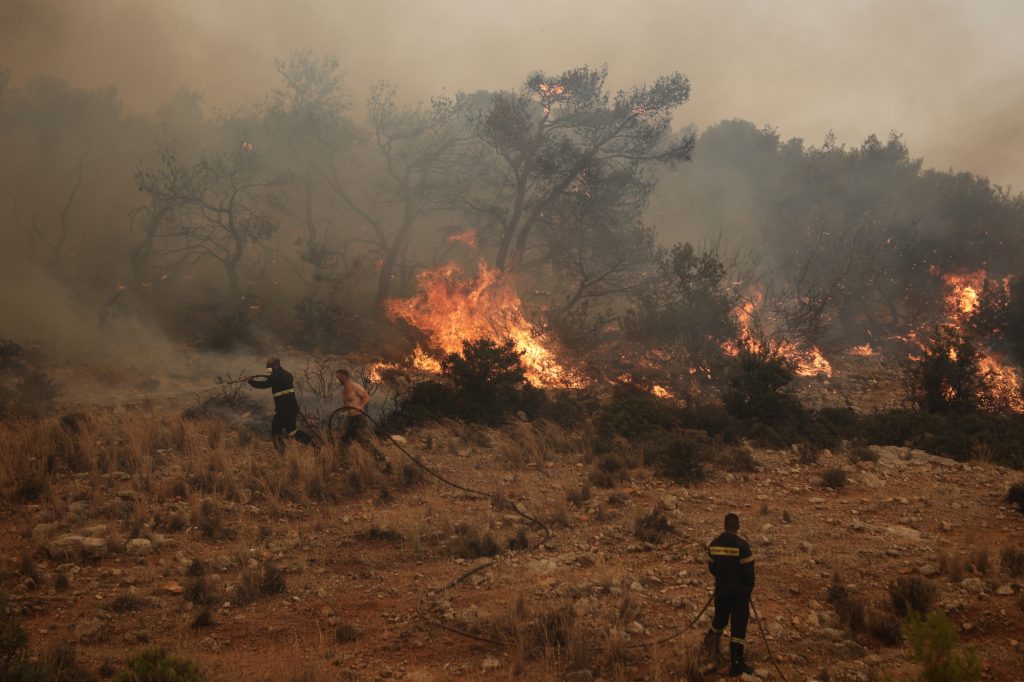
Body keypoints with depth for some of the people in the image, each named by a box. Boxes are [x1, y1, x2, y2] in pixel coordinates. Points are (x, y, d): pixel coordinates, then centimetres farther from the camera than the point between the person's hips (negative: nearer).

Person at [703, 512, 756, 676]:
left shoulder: (714, 544, 1)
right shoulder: (742, 544, -17)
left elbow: (711, 566, 9)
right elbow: (748, 569, -16)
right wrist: (750, 585, 2)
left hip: (721, 588, 5)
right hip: (740, 589, -5)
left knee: (720, 616, 26)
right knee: (738, 624, 0)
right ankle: (736, 663, 2)